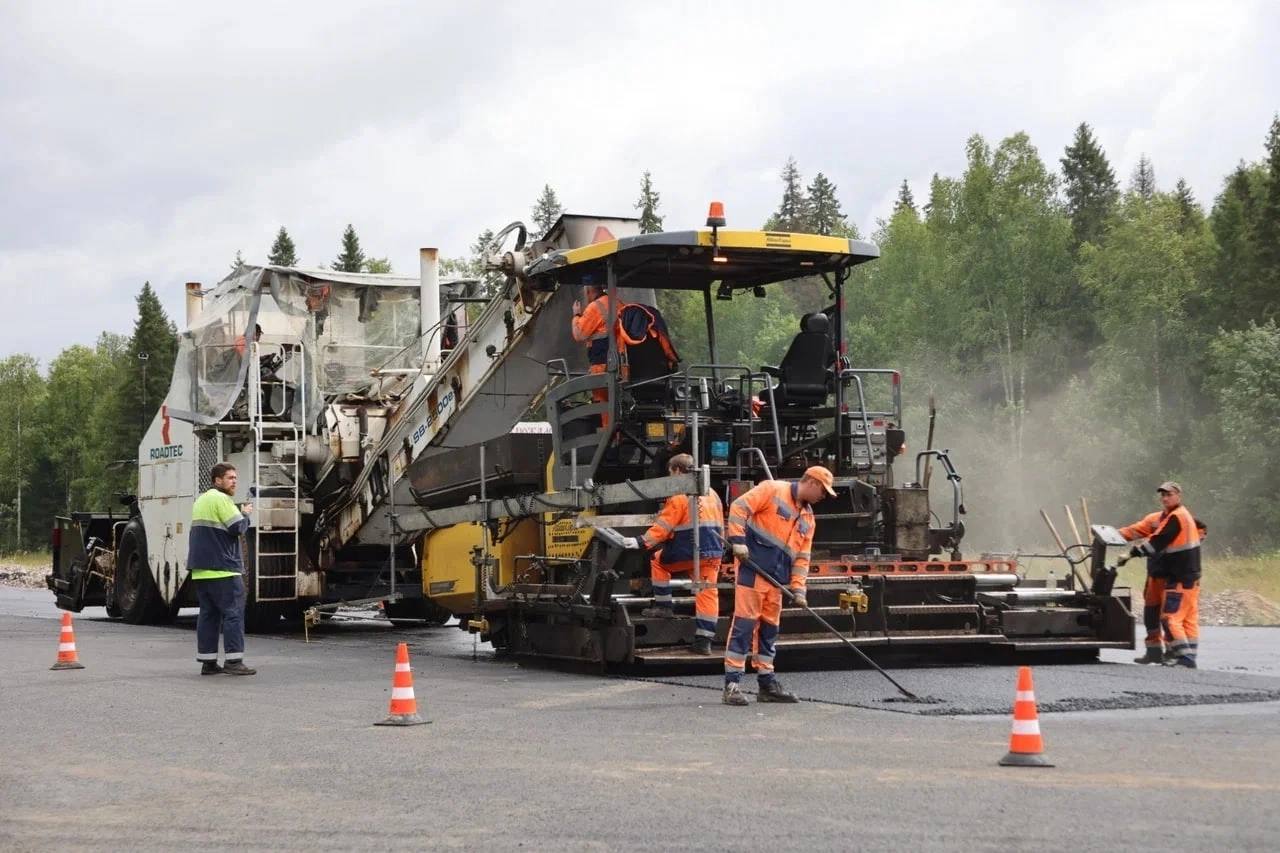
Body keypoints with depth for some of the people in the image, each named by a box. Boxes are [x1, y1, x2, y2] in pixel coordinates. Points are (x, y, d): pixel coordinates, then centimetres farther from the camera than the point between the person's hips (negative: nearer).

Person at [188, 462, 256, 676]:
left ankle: (207, 661, 8)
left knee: (208, 614, 9)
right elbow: (237, 528, -16)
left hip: (201, 569, 9)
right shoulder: (221, 499, -10)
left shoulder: (201, 500, 20)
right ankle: (233, 660, -12)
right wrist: (245, 514, 3)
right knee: (233, 612, -7)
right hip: (222, 568, -9)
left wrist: (240, 513, 15)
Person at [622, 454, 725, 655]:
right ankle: (704, 641, 2)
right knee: (708, 592, 5)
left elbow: (663, 526, -13)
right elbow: (720, 524, 21)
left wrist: (641, 542, -12)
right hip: (713, 552, 7)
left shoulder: (679, 496, -7)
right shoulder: (711, 493, 17)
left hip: (688, 552, -7)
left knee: (658, 561, 18)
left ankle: (663, 605, 17)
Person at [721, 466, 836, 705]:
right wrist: (738, 540, -16)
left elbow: (802, 556, 17)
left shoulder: (808, 517, 19)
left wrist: (798, 588, 6)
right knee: (745, 621, -10)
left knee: (769, 627, 11)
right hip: (753, 566, -8)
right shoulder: (773, 490, -3)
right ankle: (732, 683, -10)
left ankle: (767, 683, 19)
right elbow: (739, 507, -9)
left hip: (777, 576, 8)